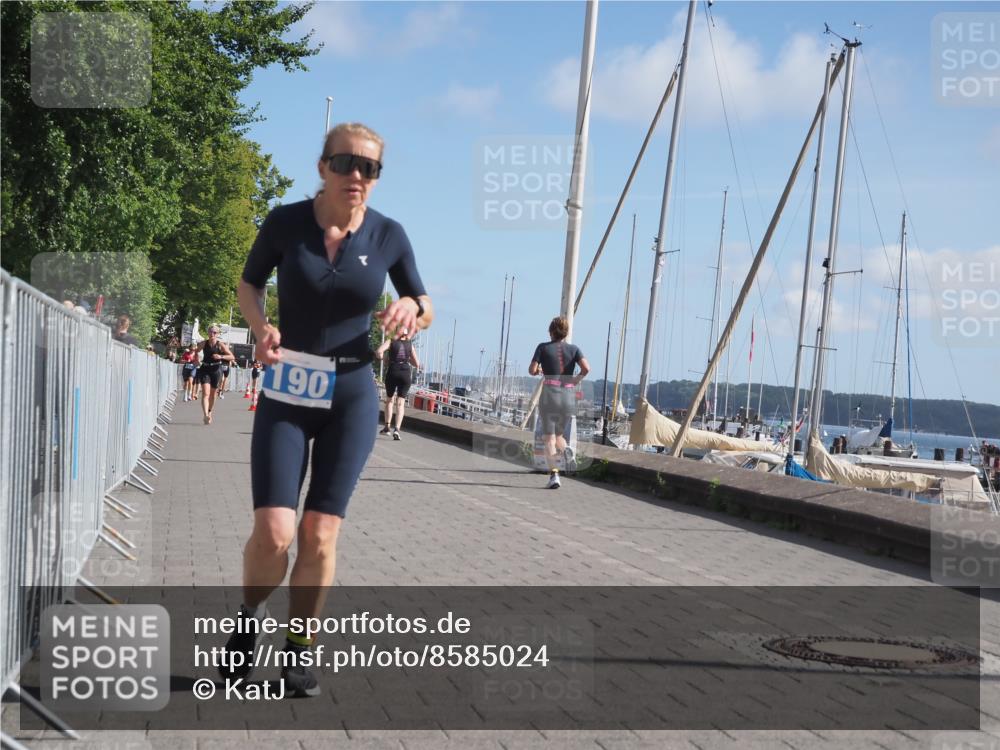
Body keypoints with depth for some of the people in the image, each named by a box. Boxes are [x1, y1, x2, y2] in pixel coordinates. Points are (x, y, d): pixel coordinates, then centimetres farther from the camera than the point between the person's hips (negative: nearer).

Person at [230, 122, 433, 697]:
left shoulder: (388, 235, -4)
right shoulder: (286, 222, -7)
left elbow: (426, 309, 7)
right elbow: (249, 285, 9)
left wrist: (412, 309, -17)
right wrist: (262, 327, -12)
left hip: (352, 393, 1)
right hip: (287, 392, -1)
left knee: (320, 536, -1)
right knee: (273, 534, -11)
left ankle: (300, 650, 20)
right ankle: (248, 622, 20)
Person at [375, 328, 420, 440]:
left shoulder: (391, 341, 2)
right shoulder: (410, 344, 9)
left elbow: (379, 352, -16)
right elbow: (417, 364, 11)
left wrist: (383, 357, 4)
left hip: (392, 372, -1)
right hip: (406, 374, 1)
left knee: (389, 400, 19)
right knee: (400, 403, 1)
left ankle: (387, 427, 15)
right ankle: (396, 429, -15)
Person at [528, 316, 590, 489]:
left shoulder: (543, 347, 2)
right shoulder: (574, 349, 6)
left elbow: (532, 370, -4)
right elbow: (586, 368, -9)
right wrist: (576, 379, 7)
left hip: (549, 393, -2)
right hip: (569, 396, 3)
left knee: (549, 437, -2)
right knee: (558, 433, 21)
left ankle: (554, 474, -18)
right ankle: (565, 449, -12)